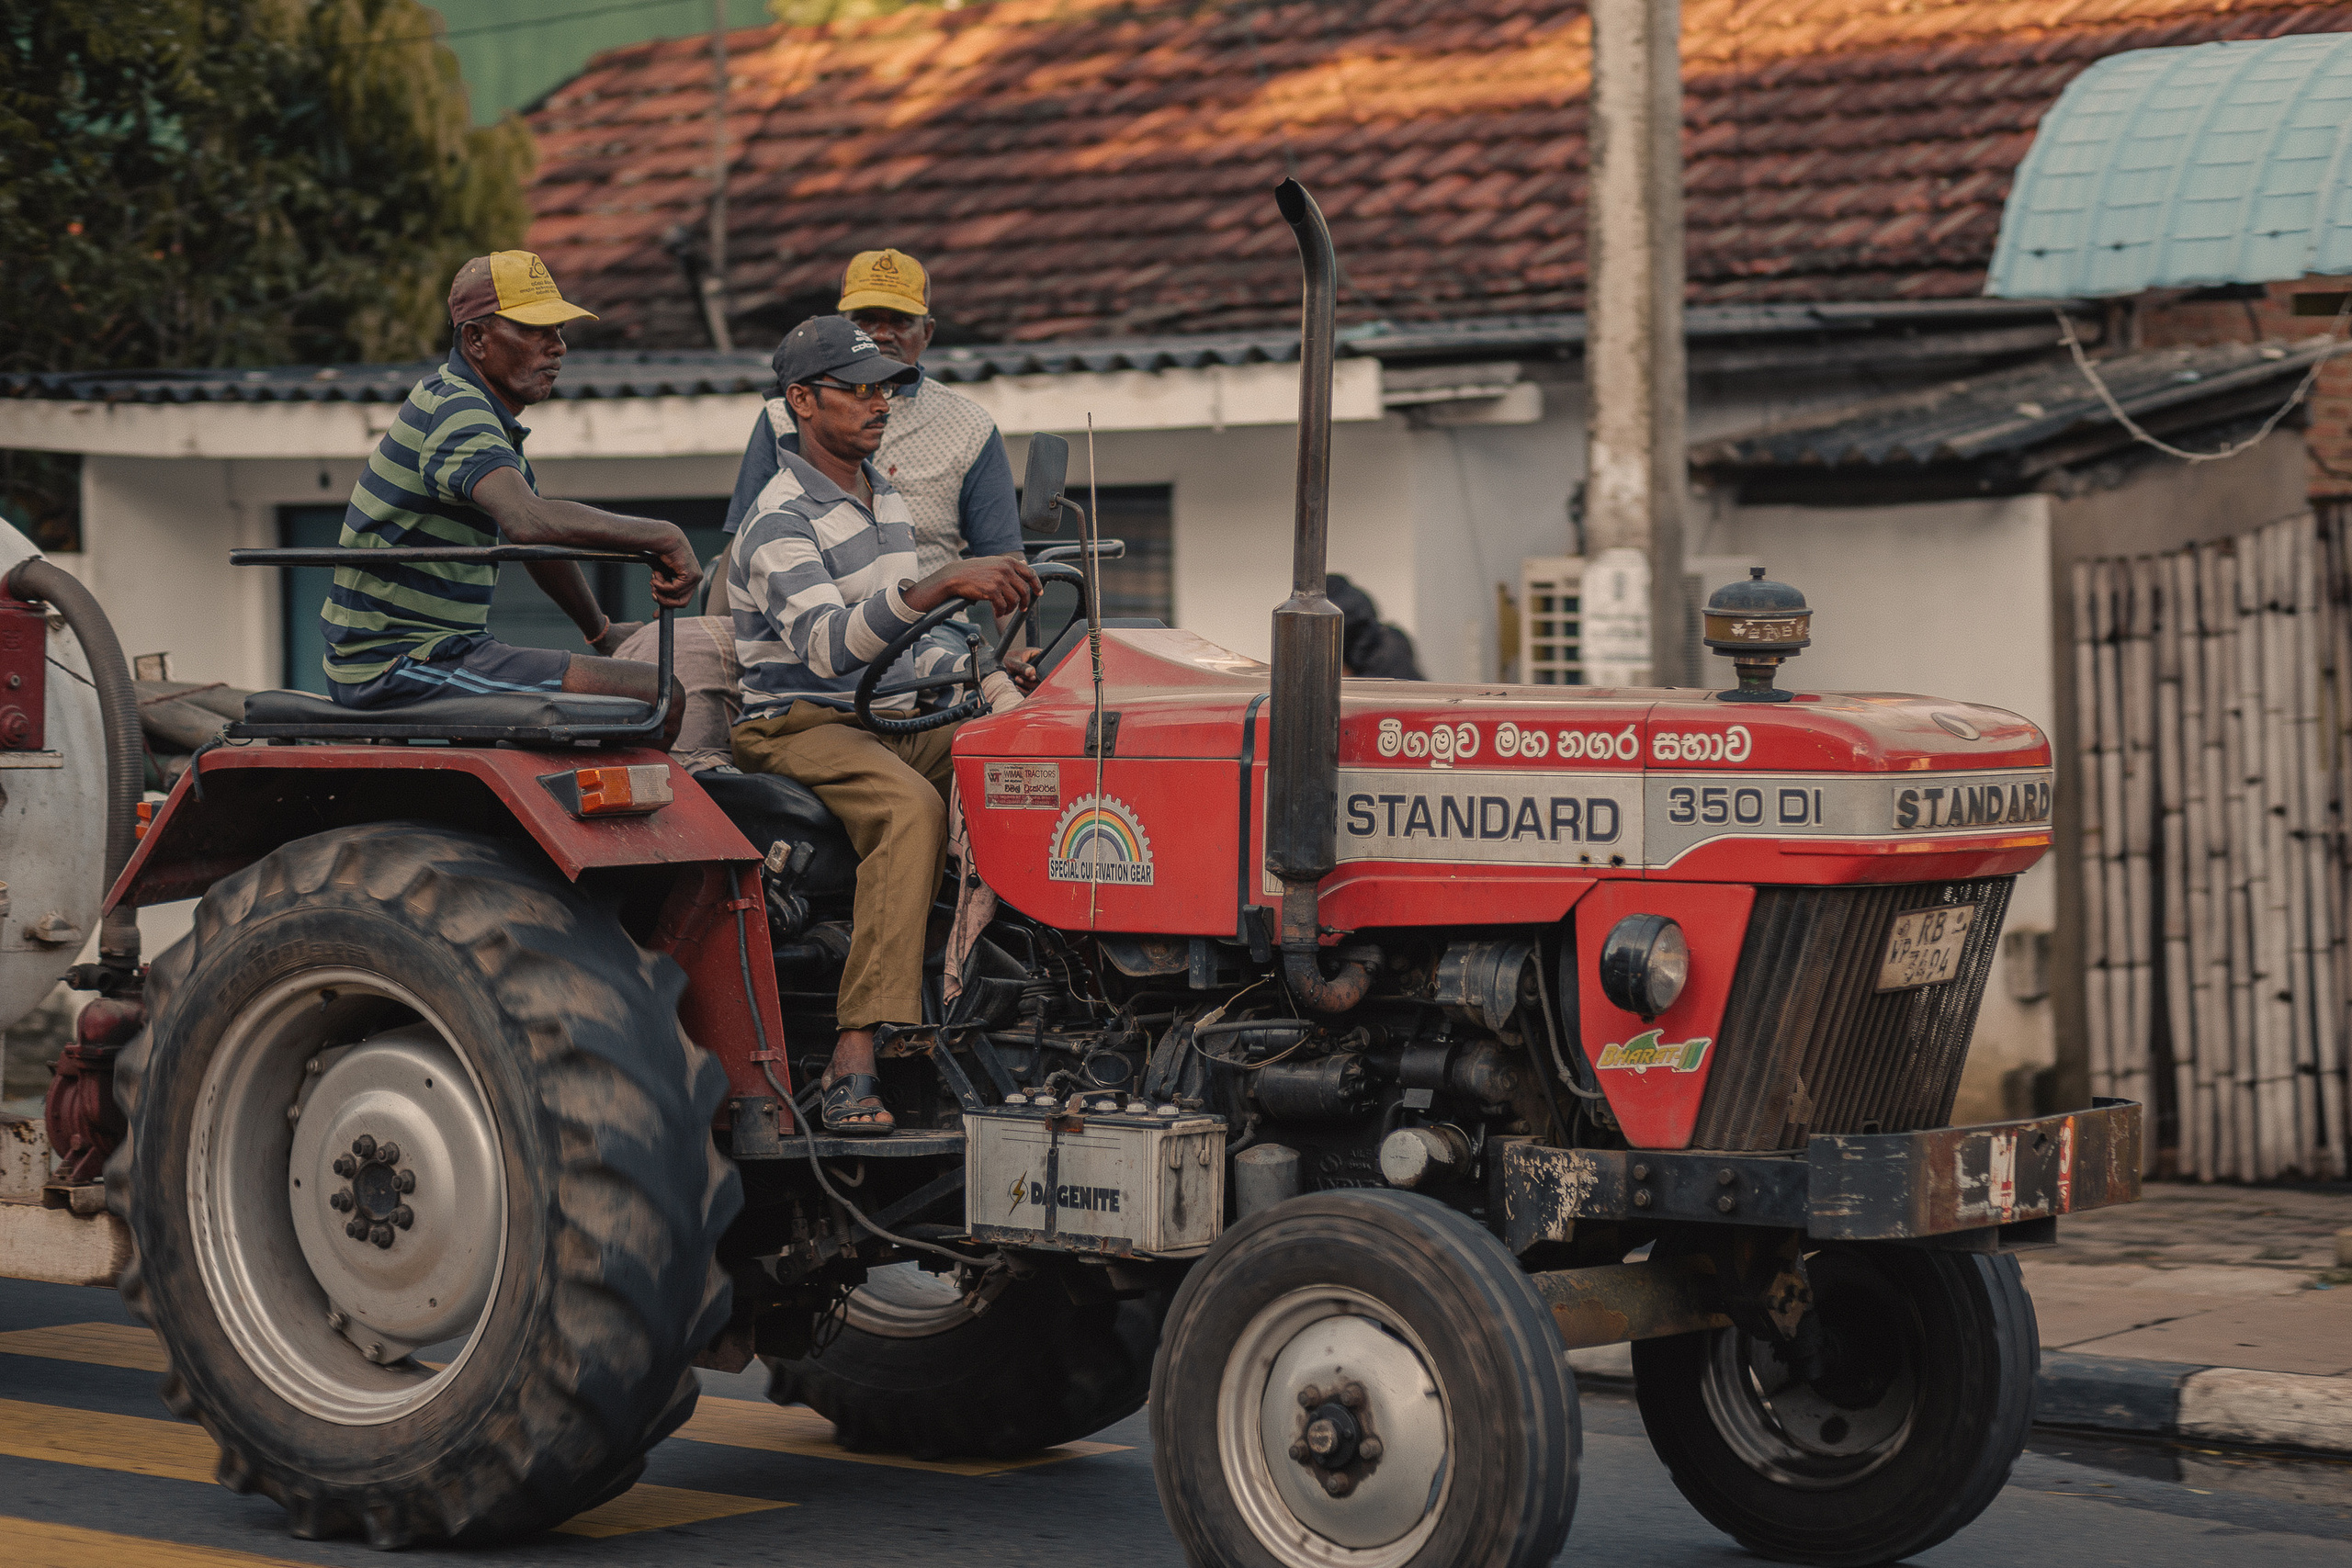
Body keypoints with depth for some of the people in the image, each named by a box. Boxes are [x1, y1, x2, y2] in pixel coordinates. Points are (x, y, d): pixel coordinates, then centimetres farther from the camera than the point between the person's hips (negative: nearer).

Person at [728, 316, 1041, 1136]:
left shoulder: (885, 498, 15)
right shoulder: (780, 521, -14)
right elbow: (827, 645, -31)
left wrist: (977, 673, 6)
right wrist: (942, 585, -41)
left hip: (892, 717, 8)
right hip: (799, 725, -8)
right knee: (909, 807, -37)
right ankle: (854, 1057, -41)